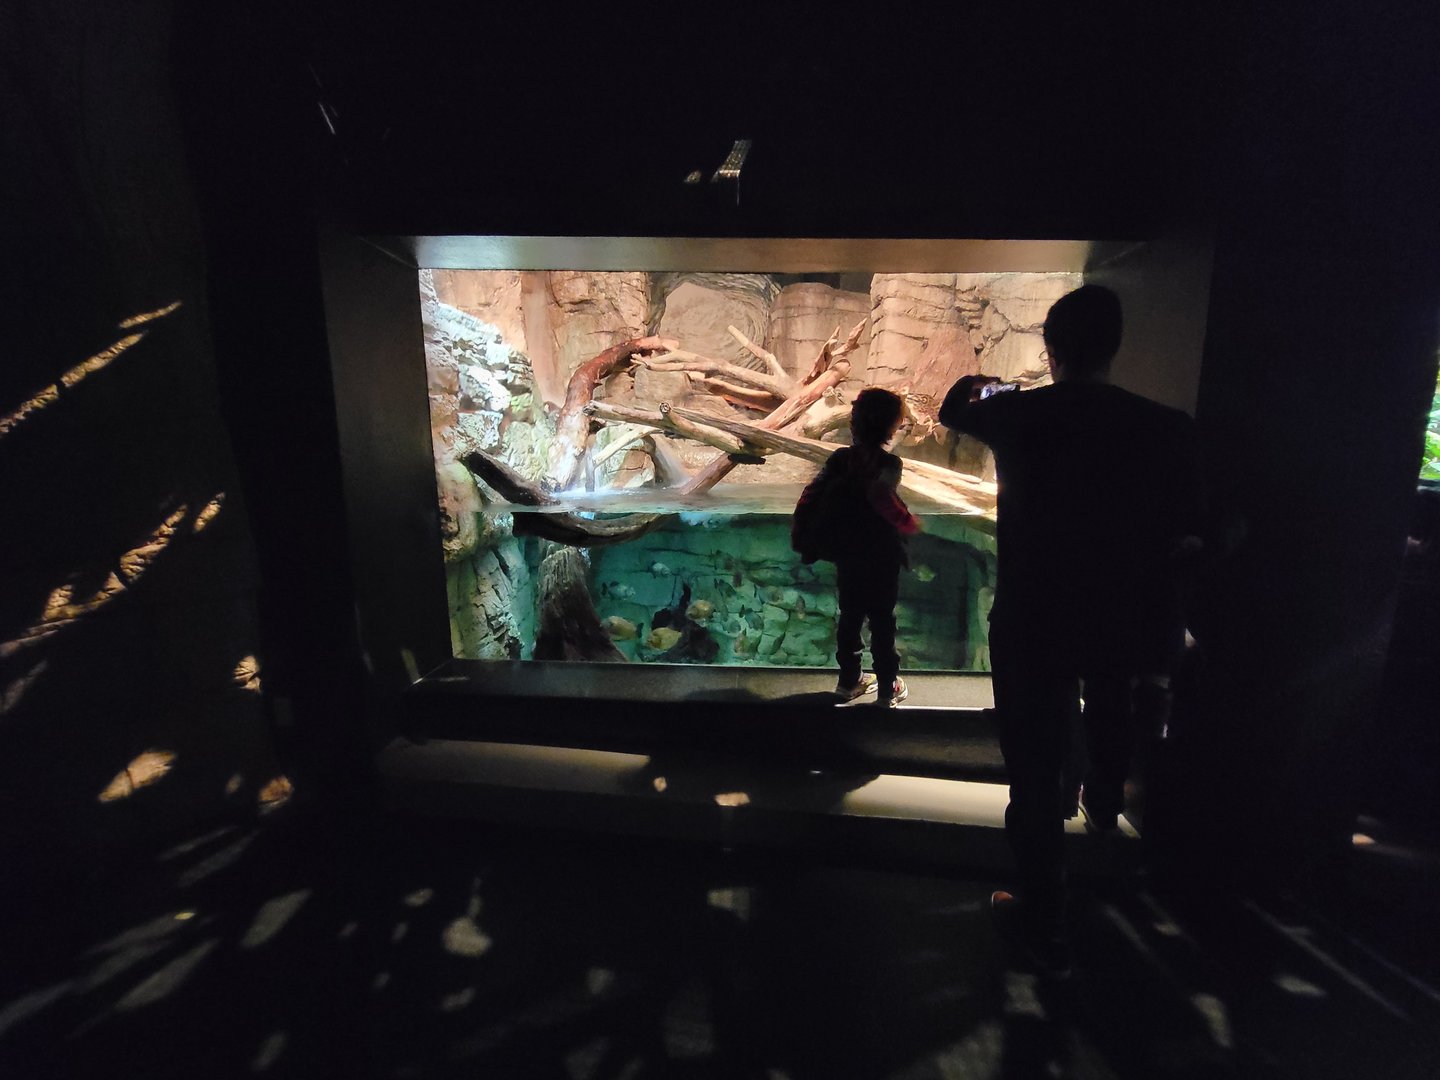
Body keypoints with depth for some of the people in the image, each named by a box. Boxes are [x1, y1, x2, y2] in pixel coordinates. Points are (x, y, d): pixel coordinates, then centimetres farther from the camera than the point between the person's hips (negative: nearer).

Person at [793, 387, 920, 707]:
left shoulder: (840, 458, 1)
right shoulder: (888, 463, -16)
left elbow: (811, 494, -4)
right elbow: (881, 496, -34)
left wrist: (801, 535, 5)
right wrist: (909, 523, -19)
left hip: (846, 557, 5)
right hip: (880, 559, -5)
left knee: (850, 616, 17)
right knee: (882, 622, 6)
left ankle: (849, 680, 28)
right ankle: (888, 689, 16)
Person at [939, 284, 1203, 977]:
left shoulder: (1016, 415, -11)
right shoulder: (1165, 428, -11)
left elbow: (953, 411, 12)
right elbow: (1184, 543, -7)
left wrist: (972, 383, 35)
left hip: (1030, 626, -2)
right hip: (1125, 626, 3)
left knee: (1036, 775, 7)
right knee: (1111, 710, 35)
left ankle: (1043, 926, 19)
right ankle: (1105, 804, 62)